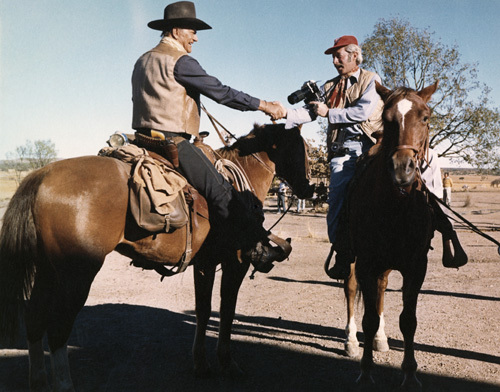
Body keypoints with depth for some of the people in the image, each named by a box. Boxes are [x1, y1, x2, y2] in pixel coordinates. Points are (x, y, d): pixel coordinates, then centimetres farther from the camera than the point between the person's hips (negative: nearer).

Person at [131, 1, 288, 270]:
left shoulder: (142, 61, 19)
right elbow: (220, 92, -12)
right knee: (221, 191, -11)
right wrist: (264, 105, -5)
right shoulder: (180, 61, -10)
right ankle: (256, 247, -12)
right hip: (171, 142, -10)